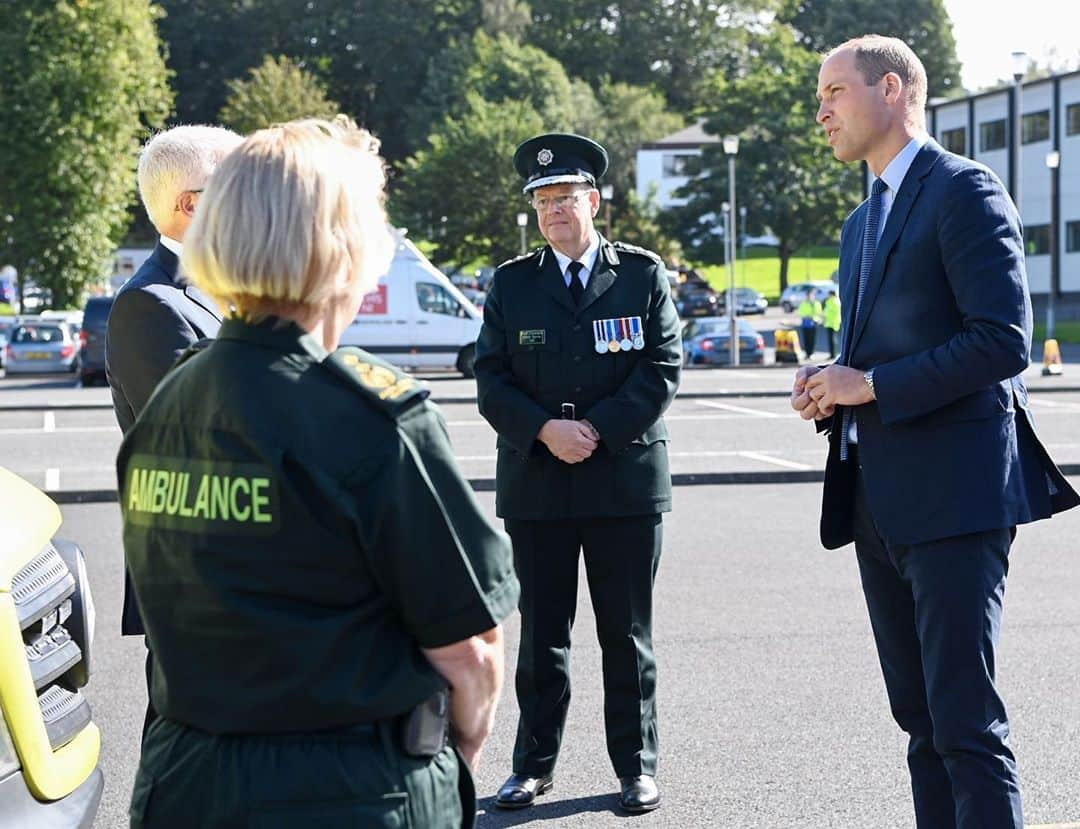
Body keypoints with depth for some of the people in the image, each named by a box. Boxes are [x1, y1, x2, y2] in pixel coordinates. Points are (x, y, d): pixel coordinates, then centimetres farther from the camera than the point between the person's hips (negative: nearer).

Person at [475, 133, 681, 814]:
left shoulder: (643, 274, 3)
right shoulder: (512, 283, 7)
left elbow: (663, 369, -4)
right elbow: (492, 381, 2)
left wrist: (597, 430, -13)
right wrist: (546, 429, -14)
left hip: (625, 479, -1)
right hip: (536, 485, 1)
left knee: (627, 633, 6)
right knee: (542, 635, 8)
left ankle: (637, 765, 15)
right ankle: (534, 765, 17)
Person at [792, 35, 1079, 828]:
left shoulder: (964, 191, -7)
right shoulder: (864, 220, 21)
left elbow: (1004, 340, -17)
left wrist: (870, 386, -15)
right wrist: (832, 387, 7)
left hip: (954, 494, -9)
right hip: (879, 497, 9)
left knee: (966, 721, -9)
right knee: (921, 719, 12)